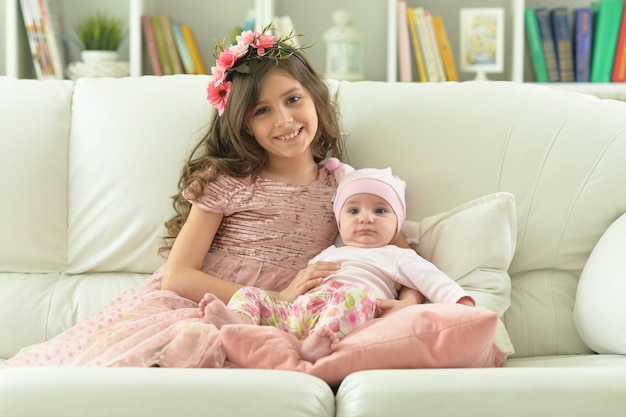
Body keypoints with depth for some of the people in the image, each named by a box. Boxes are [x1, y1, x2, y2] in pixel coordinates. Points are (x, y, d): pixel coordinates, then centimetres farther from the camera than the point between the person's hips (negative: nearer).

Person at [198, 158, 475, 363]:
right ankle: (239, 319, -38)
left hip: (340, 317, -6)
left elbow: (432, 280, 8)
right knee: (251, 294, -3)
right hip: (295, 310, 6)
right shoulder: (327, 254, 39)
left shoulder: (395, 257, 23)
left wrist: (461, 304, -8)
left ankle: (316, 344, -61)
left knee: (355, 293, -36)